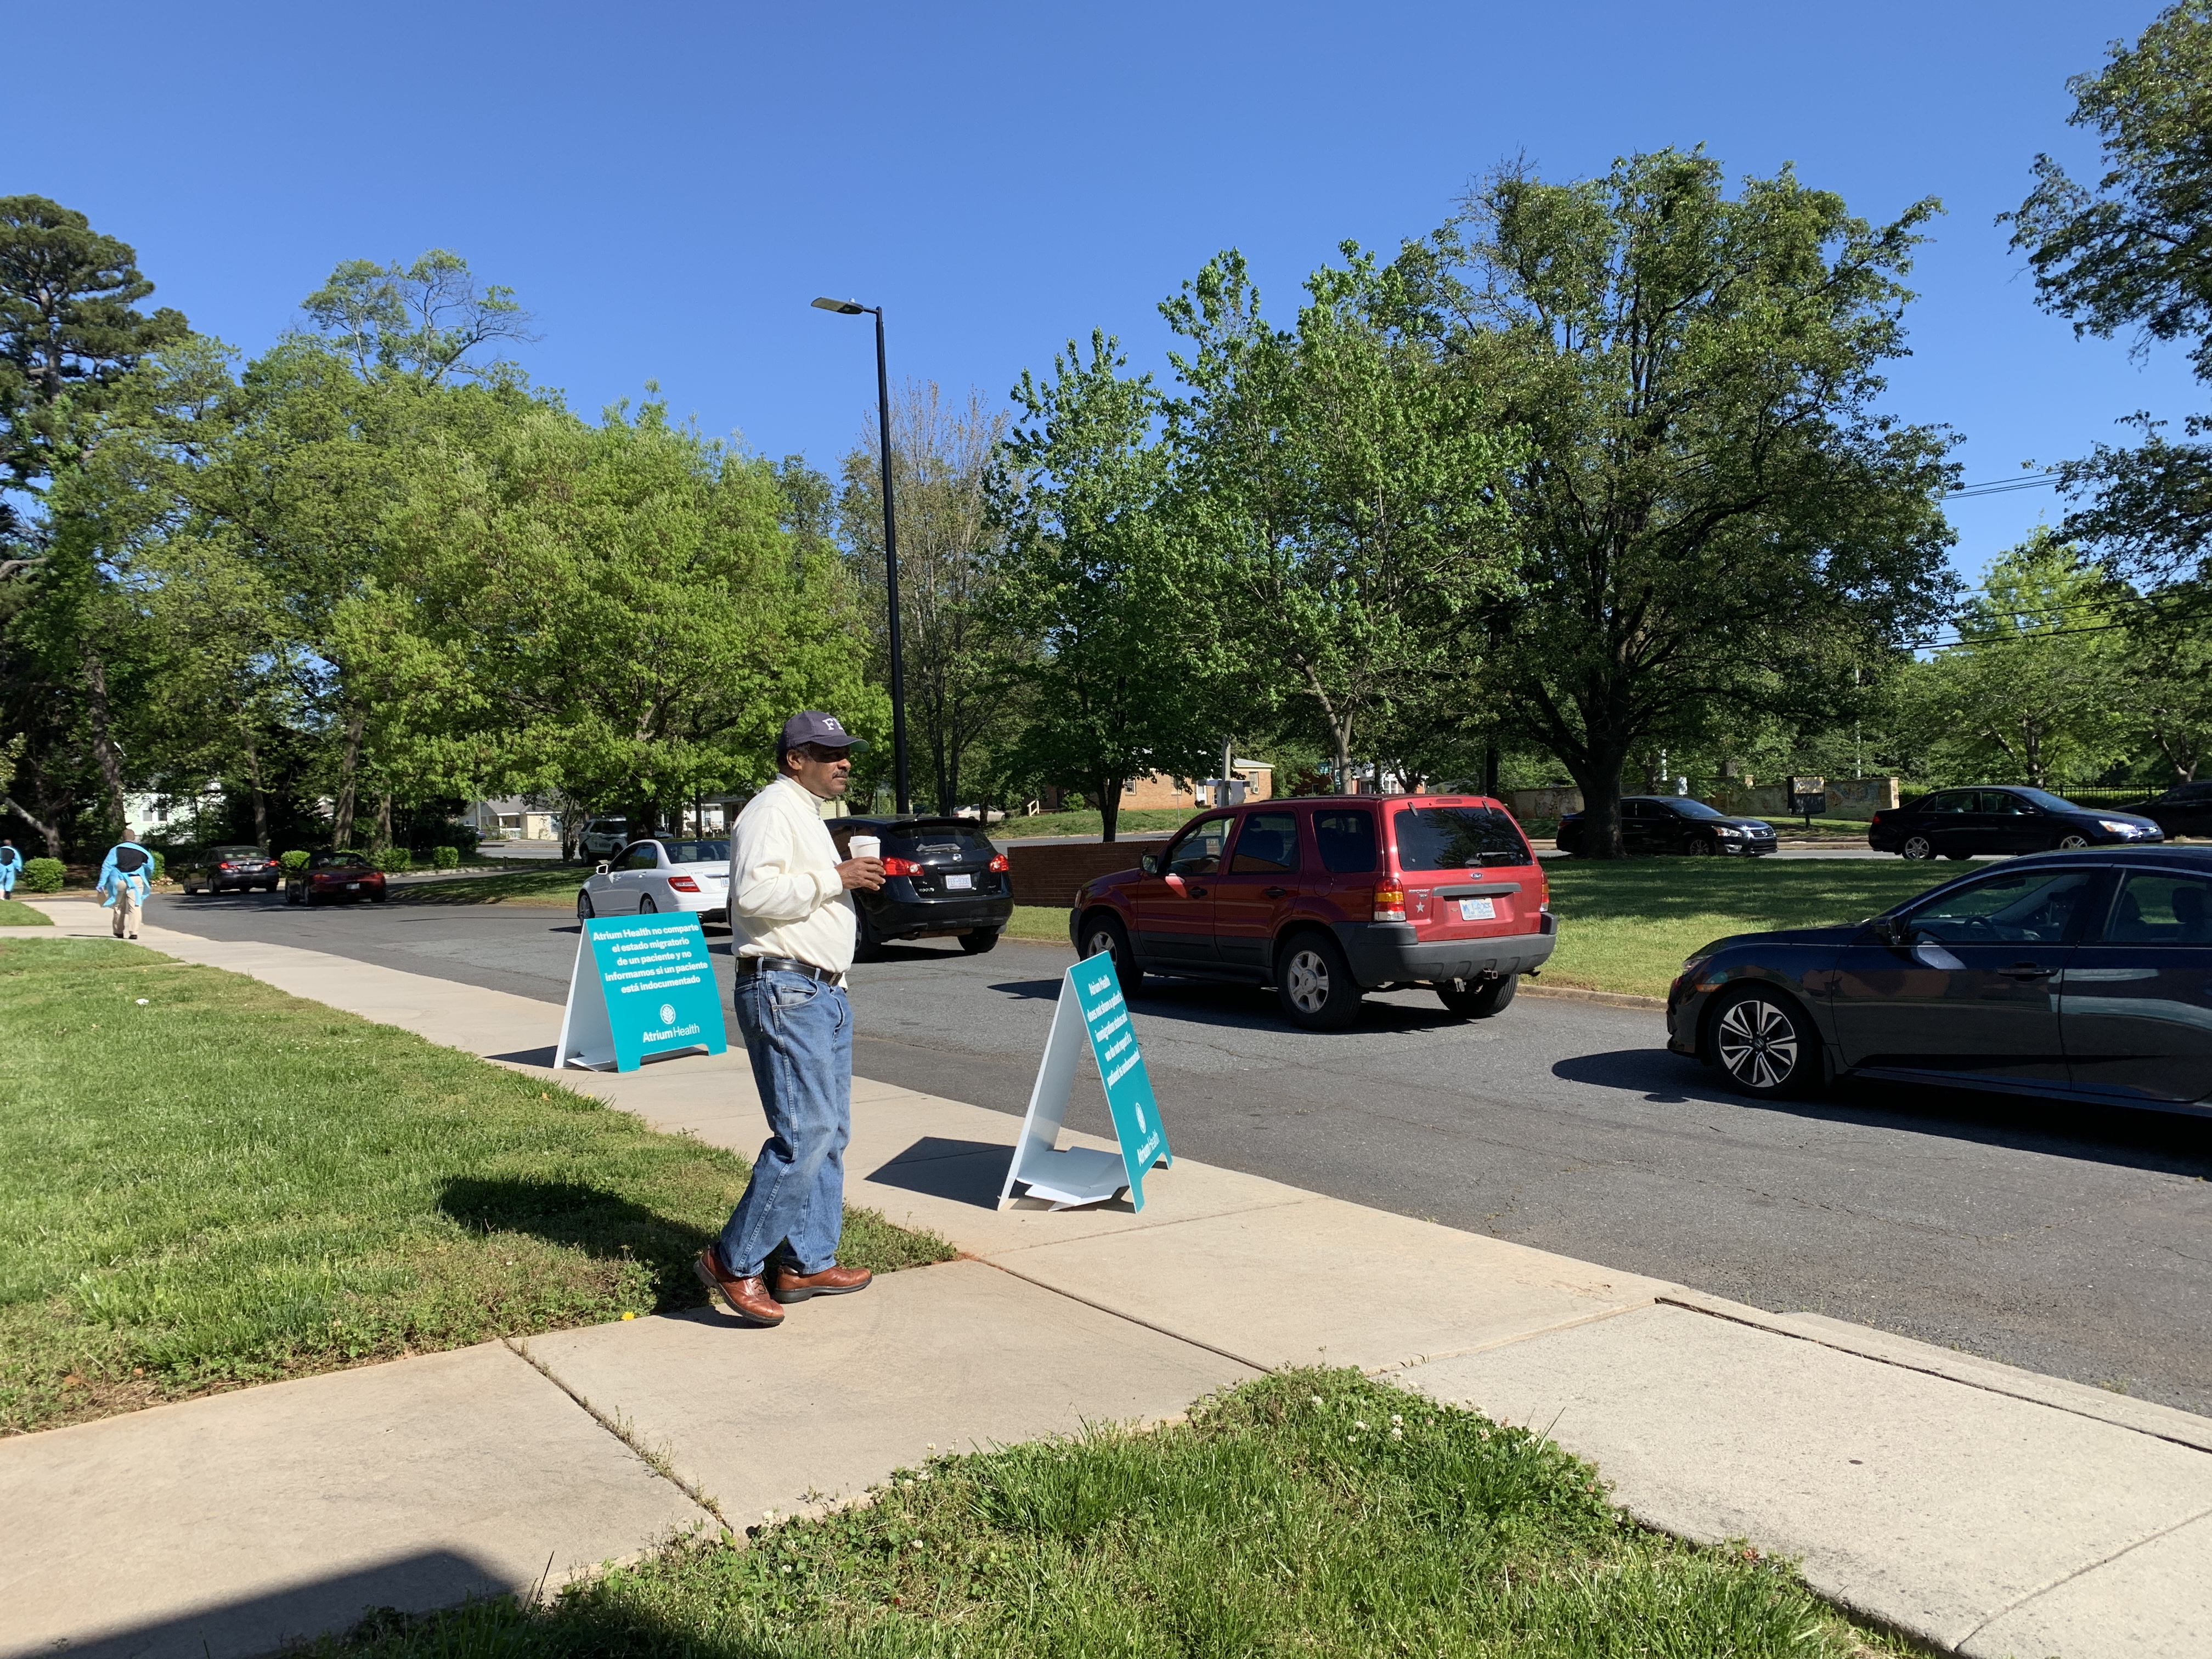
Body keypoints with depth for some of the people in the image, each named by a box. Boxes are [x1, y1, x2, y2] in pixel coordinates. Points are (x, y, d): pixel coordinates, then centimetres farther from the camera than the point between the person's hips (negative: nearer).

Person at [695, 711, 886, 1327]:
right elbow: (756, 891, -24)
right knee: (805, 1133, -13)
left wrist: (853, 879, 18)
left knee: (830, 1133, 11)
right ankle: (734, 1261, -4)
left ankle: (808, 1261, 18)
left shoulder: (807, 816, 23)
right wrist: (834, 878, -19)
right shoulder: (772, 810, -9)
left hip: (823, 993, 11)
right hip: (784, 992, -11)